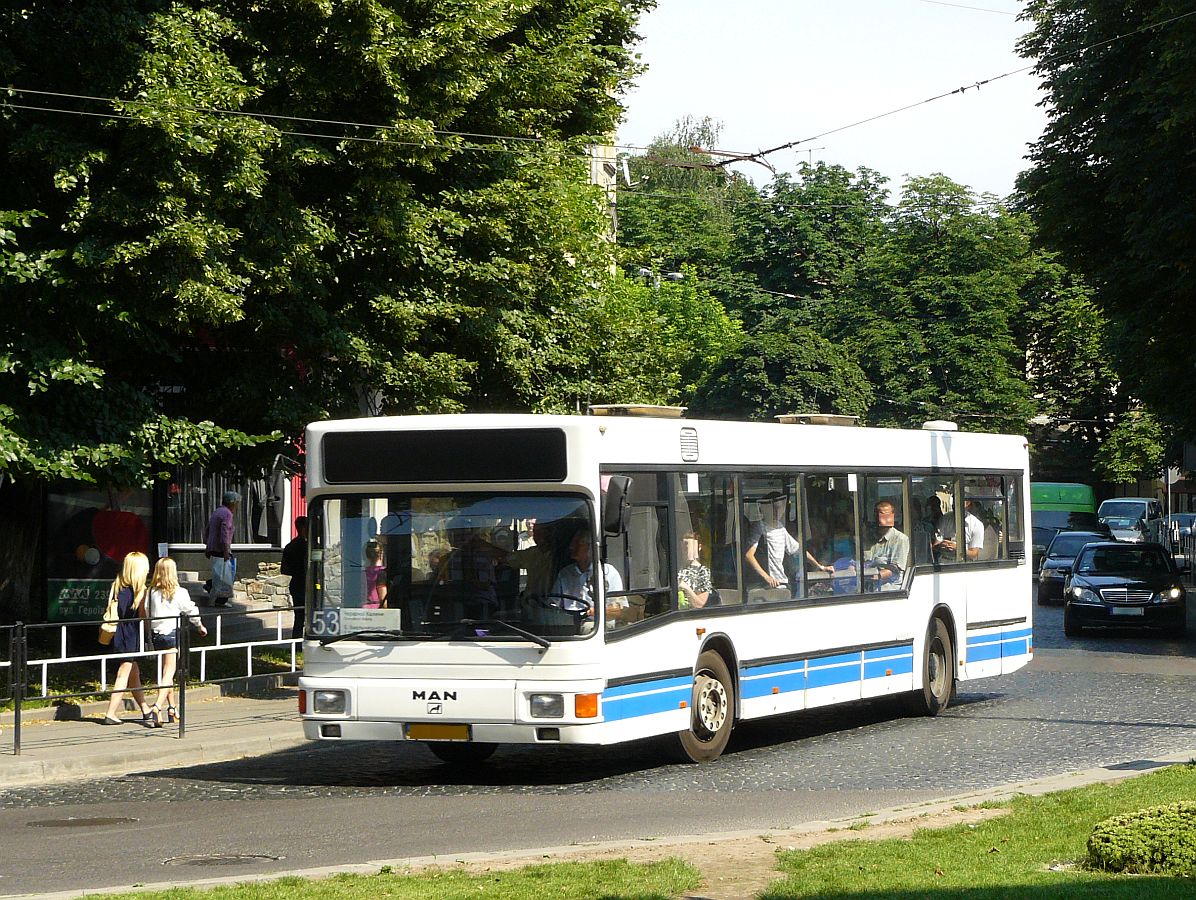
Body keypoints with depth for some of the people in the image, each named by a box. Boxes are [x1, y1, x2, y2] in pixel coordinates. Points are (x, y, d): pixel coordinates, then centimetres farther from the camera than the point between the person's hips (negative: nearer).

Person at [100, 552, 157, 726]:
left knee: (134, 673, 17)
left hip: (117, 632, 7)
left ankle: (146, 711, 27)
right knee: (123, 674, -2)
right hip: (131, 635, -7)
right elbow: (142, 615, -10)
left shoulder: (116, 585, 5)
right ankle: (111, 714, -5)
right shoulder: (139, 589, -12)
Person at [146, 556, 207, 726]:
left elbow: (147, 614, 2)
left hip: (156, 634, 4)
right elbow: (191, 611, 4)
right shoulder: (179, 593, -7)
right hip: (172, 633, -4)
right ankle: (157, 707, -22)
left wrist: (150, 634, 15)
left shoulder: (152, 592, -1)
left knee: (166, 671, 17)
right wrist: (200, 626, 21)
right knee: (169, 672, -5)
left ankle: (171, 709, 24)